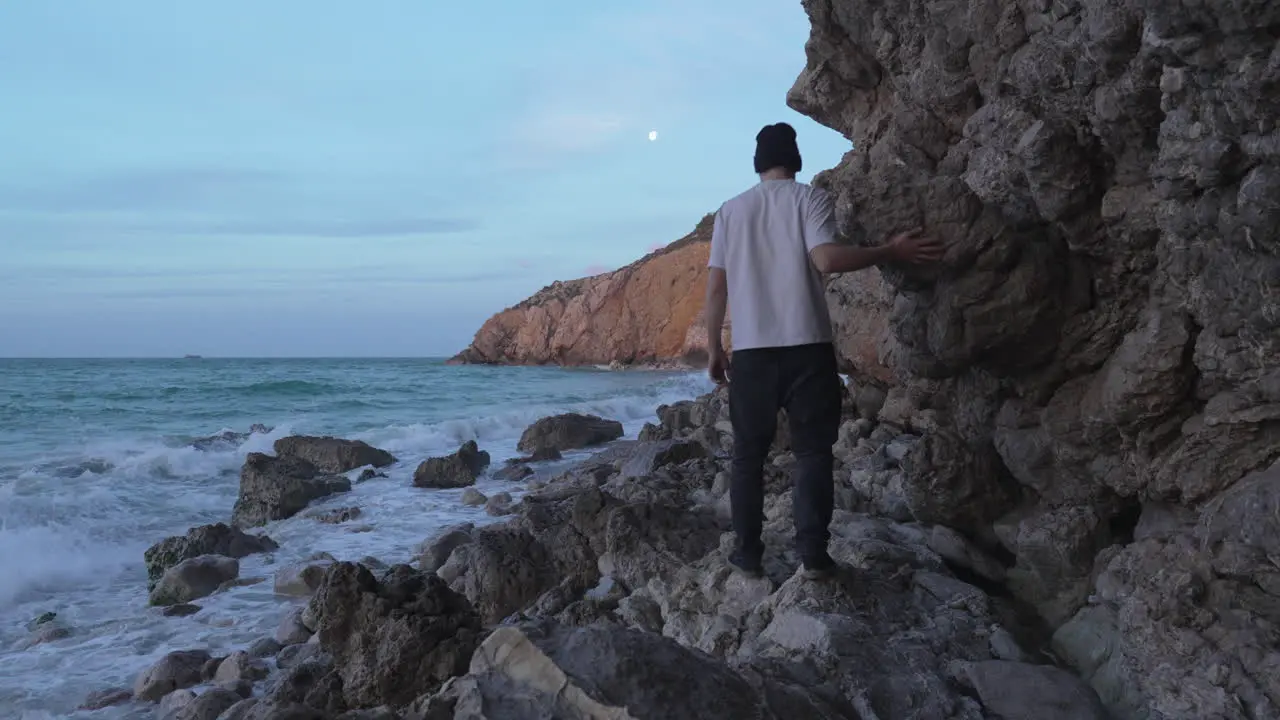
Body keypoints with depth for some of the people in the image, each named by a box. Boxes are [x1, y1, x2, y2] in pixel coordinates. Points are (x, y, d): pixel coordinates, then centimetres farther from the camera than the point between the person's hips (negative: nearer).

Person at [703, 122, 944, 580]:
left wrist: (714, 347, 14)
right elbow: (826, 259, -15)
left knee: (749, 454, 10)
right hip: (806, 345, -2)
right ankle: (813, 555, -1)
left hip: (750, 349, 2)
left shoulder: (730, 210, 11)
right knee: (812, 451, 4)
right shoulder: (811, 198, 1)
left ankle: (748, 553, 11)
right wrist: (892, 252, -6)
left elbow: (716, 286, 7)